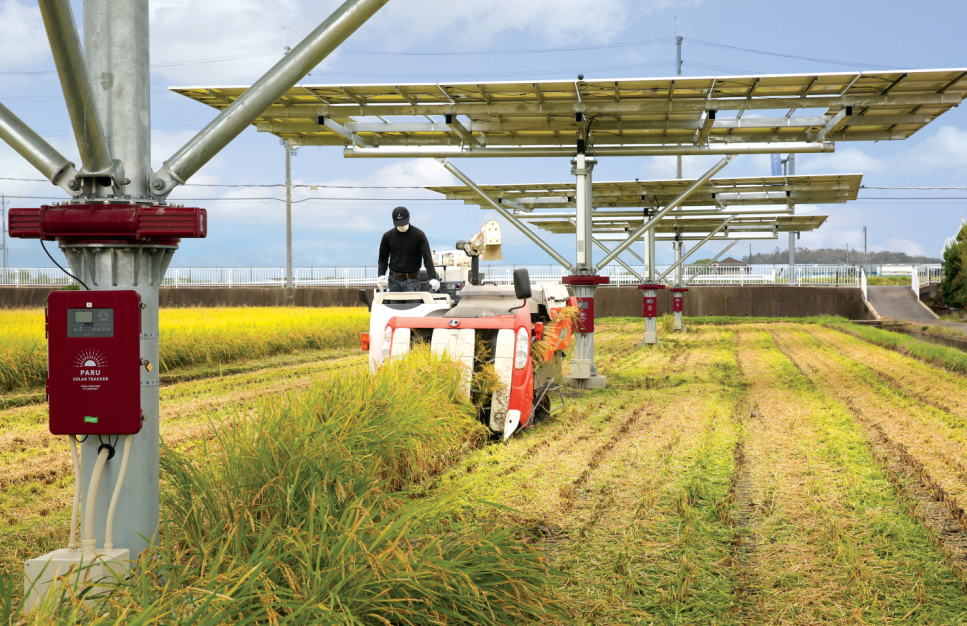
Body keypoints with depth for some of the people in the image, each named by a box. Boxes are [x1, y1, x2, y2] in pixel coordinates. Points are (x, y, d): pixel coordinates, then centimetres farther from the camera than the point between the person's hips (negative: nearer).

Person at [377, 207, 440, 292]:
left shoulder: (418, 235, -5)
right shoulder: (388, 236, 3)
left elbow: (427, 257, -11)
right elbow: (383, 259, 11)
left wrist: (433, 278, -24)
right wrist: (381, 275, -7)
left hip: (412, 280, -3)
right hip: (394, 280, 3)